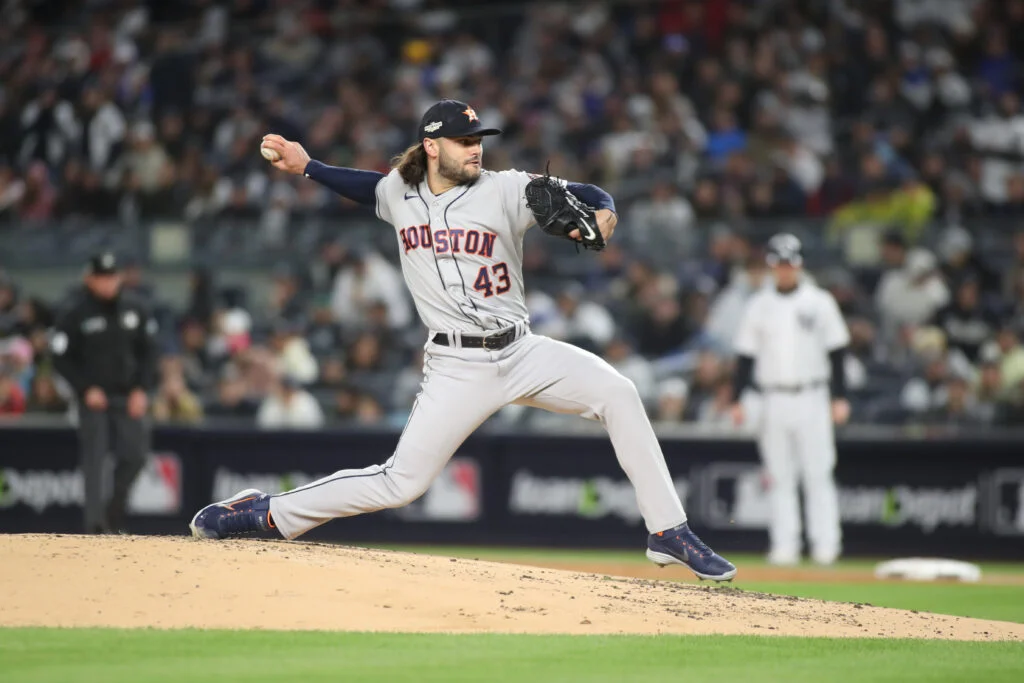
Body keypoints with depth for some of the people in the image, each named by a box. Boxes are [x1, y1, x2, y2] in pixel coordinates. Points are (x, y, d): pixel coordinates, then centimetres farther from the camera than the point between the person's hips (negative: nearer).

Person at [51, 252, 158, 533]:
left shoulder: (135, 308, 3)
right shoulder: (74, 312, -8)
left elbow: (148, 351, 10)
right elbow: (61, 357, -5)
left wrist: (142, 389, 0)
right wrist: (85, 389, -12)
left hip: (128, 396, 3)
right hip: (93, 396, -3)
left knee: (135, 453, -5)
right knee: (94, 458, -7)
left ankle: (116, 508, 15)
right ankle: (95, 521, -6)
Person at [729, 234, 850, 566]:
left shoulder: (819, 302, 3)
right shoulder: (758, 305, 9)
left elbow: (836, 352, 2)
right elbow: (745, 355, 10)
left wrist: (840, 398, -5)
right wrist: (736, 400, 4)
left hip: (812, 398, -2)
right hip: (774, 399, 2)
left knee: (818, 473, -6)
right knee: (779, 476, 1)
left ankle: (825, 544, -4)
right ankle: (784, 546, 2)